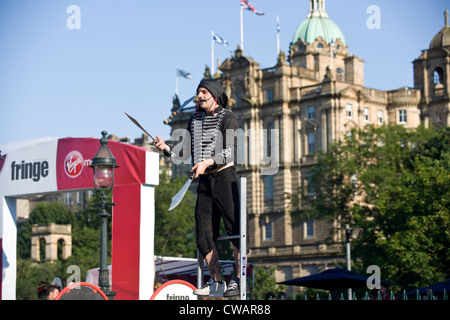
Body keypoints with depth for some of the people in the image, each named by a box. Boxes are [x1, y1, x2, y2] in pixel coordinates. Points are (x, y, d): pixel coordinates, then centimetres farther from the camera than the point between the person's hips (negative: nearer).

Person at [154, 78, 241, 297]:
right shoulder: (195, 121, 16)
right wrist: (165, 147, 0)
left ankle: (239, 280, -6)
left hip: (225, 178, -6)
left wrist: (207, 162, -26)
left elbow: (231, 152, -14)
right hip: (204, 182, 6)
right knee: (204, 235, 3)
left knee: (235, 229, -10)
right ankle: (216, 283, 11)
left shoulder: (227, 118, -3)